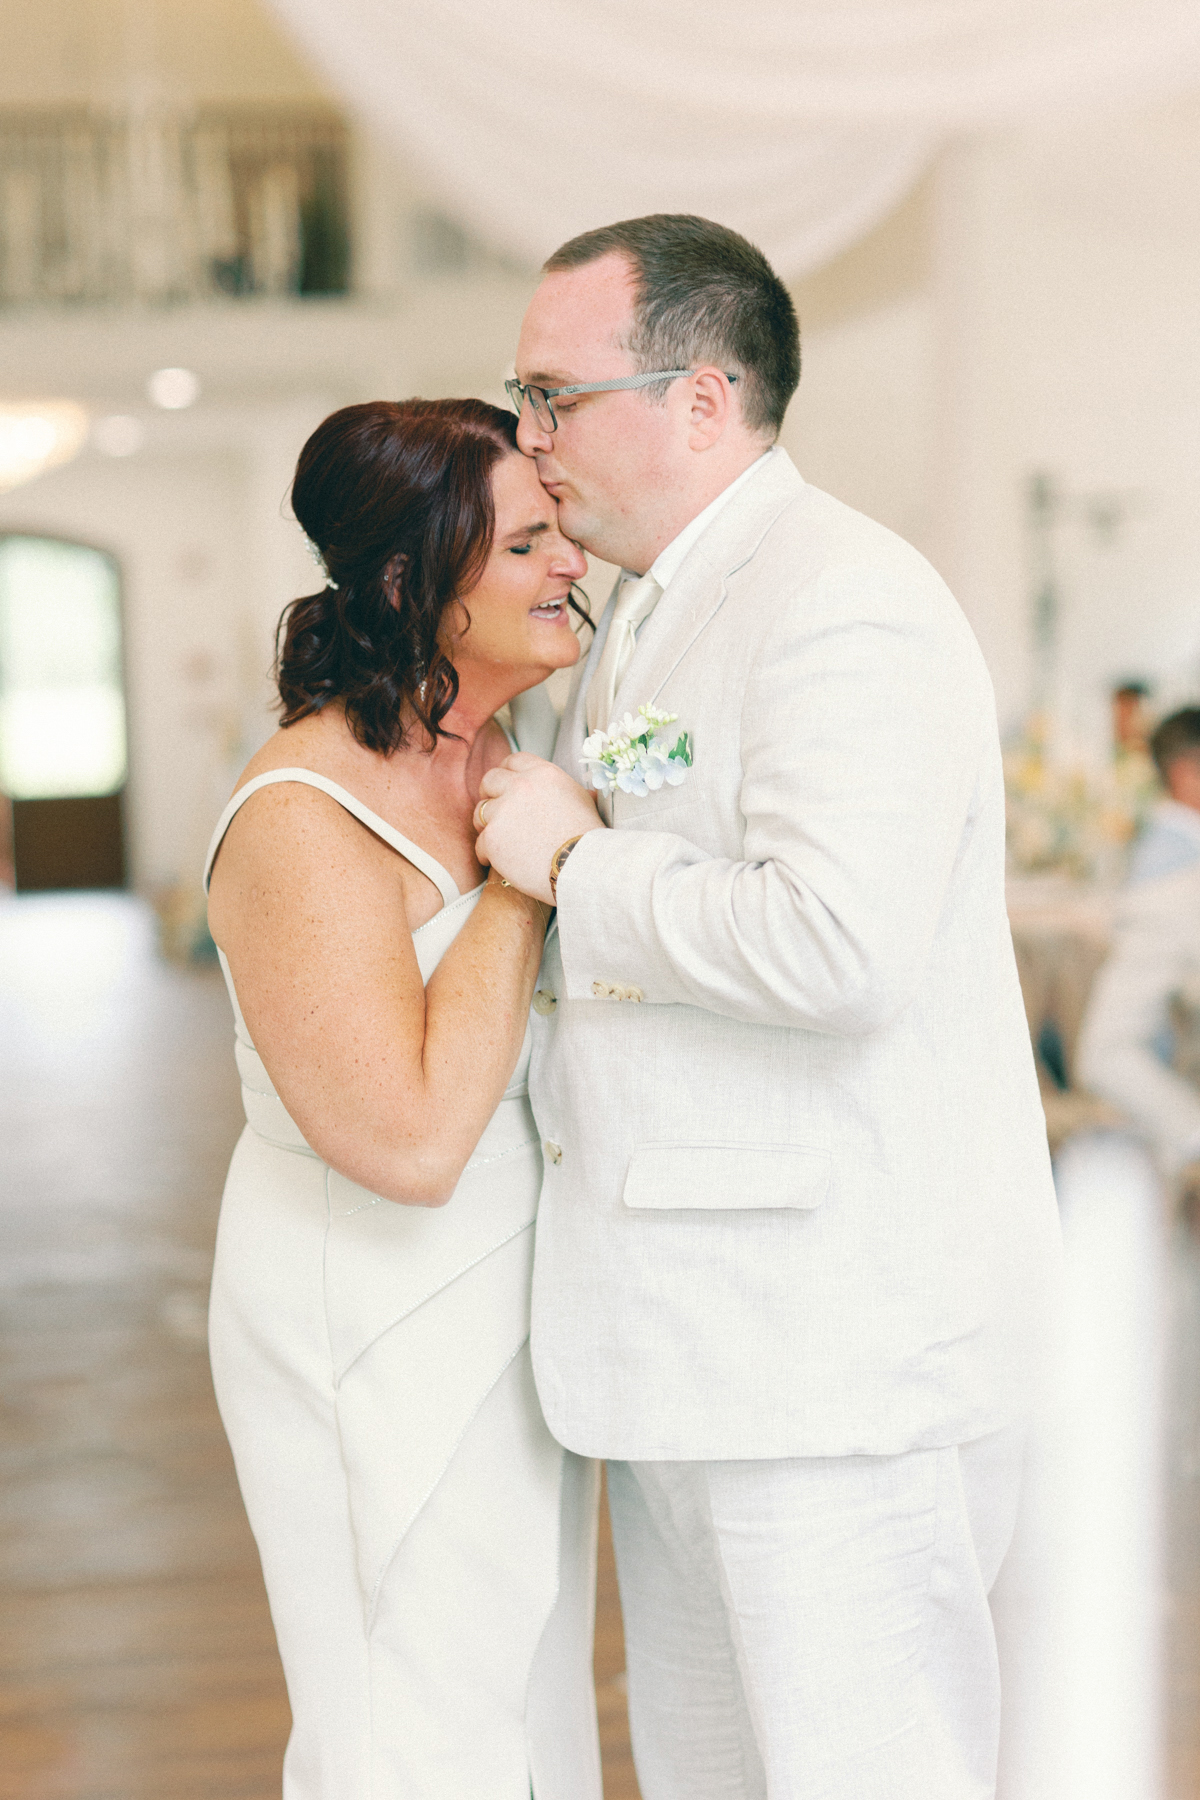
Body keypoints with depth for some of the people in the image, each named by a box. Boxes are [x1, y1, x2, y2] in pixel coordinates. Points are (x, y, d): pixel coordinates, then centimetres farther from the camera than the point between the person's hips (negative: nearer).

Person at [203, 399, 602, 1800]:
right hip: (379, 1344, -9)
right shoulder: (303, 818, -22)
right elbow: (411, 1136, -28)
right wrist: (521, 869, -23)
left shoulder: (504, 755, 5)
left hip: (512, 1315, 9)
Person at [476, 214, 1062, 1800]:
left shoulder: (844, 605, -16)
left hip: (839, 1344, -10)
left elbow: (837, 942, -29)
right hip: (694, 1331, 10)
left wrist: (578, 862, -17)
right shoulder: (646, 620, 18)